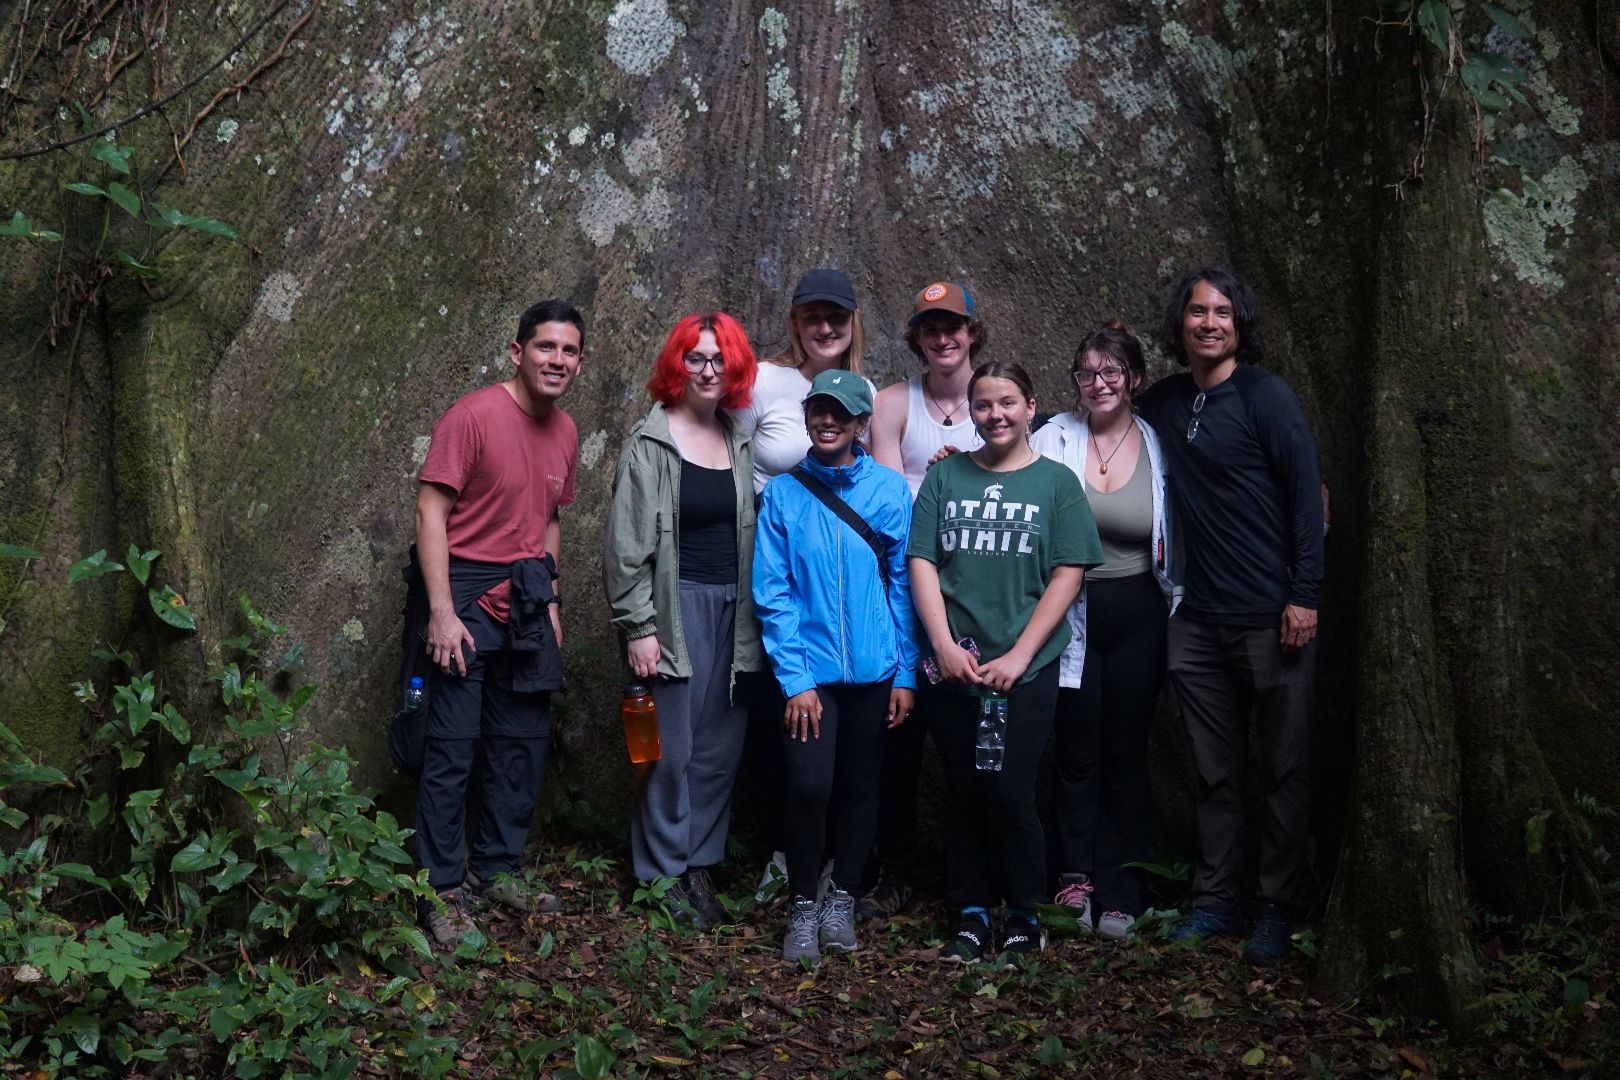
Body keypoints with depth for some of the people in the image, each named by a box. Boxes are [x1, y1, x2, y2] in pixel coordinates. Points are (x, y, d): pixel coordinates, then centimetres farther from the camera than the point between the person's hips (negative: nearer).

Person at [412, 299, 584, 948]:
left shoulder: (564, 431, 9)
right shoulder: (474, 415, -13)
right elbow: (431, 511, -16)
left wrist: (549, 600, 14)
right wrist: (442, 611, -20)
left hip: (525, 599, 7)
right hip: (467, 595, -7)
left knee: (523, 743, 13)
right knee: (453, 748, -4)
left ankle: (498, 871, 27)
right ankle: (443, 889, 7)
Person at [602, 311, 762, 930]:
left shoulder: (743, 444, 11)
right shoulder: (650, 444, -4)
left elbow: (756, 533, 13)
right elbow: (626, 544, -6)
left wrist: (756, 614, 8)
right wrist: (639, 627, -10)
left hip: (733, 610, 5)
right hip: (678, 606, -5)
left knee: (721, 748, 8)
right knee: (673, 748, -2)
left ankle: (700, 867, 21)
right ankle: (664, 874, 12)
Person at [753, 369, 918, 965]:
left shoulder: (890, 490, -1)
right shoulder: (783, 493, -1)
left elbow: (905, 584, 1)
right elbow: (772, 592, -3)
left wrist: (906, 674, -1)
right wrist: (794, 679, -9)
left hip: (874, 671, 1)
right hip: (811, 671, -1)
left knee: (860, 788, 12)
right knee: (809, 787, -11)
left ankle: (841, 899, 30)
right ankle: (802, 907, 9)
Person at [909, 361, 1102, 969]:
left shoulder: (1057, 482, 3)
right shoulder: (946, 477, 8)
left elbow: (1067, 576, -2)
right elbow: (922, 563, 4)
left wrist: (1018, 656, -9)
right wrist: (945, 645, -7)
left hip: (1026, 669, -2)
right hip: (955, 666, 2)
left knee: (1009, 792, -6)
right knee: (963, 793, 7)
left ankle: (1023, 917, 12)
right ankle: (971, 914, 20)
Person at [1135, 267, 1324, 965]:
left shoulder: (1266, 396, -6)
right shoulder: (1162, 402, 10)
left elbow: (1306, 495, -8)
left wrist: (1304, 596, -13)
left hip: (1272, 619, -4)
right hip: (1198, 620, 5)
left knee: (1286, 769, 4)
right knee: (1215, 772, 11)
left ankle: (1277, 910, 14)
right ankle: (1215, 902, 21)